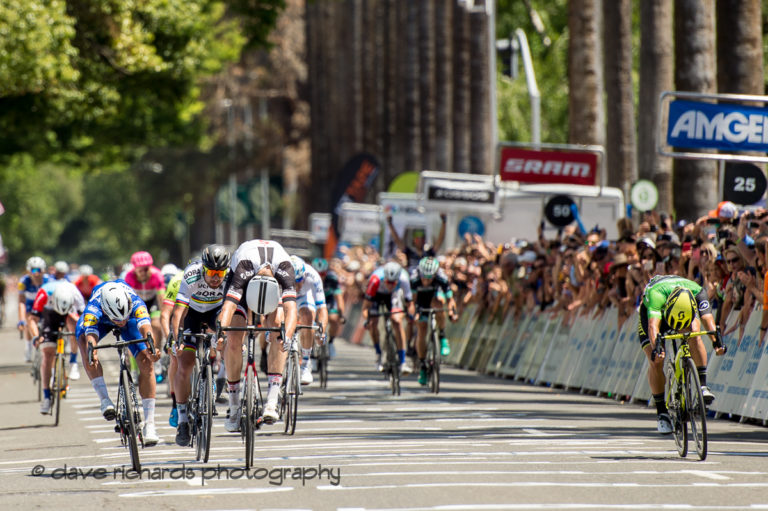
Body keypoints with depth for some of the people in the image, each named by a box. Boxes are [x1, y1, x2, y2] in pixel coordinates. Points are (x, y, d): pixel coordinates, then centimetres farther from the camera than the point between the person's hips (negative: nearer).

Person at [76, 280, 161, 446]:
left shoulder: (135, 303, -42)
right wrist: (92, 355, -75)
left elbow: (145, 327, -56)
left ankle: (149, 425, -9)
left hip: (132, 319, 1)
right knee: (83, 341, -34)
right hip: (100, 320, 0)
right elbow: (90, 337, -55)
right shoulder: (93, 308, -43)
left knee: (147, 363, -17)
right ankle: (105, 400, -33)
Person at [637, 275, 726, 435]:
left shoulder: (698, 292, -37)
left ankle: (702, 386, -27)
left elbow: (707, 318, -47)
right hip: (651, 310, -1)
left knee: (694, 335, -32)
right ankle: (661, 412, -1)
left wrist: (717, 341, -65)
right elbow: (653, 325, -57)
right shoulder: (656, 294, -44)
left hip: (687, 309, 1)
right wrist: (656, 347, -74)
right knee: (655, 362, -16)